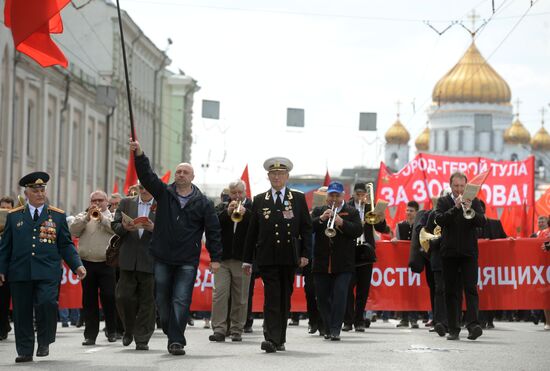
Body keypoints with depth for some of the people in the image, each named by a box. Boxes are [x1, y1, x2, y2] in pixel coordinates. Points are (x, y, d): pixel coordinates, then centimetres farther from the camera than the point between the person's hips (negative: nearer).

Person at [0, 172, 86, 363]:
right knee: (22, 313, 2)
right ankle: (25, 351, 13)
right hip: (19, 273, 1)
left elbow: (66, 245, 11)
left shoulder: (58, 216, 11)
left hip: (48, 273, -1)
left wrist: (77, 265, -1)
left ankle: (44, 342, 1)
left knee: (47, 303, -20)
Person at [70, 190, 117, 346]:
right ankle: (90, 335, 6)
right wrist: (87, 217, -9)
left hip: (106, 263, -2)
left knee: (109, 297, -4)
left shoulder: (113, 216, 9)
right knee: (89, 300, 3)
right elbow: (73, 231, -1)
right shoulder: (82, 216, 15)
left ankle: (111, 331, 11)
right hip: (87, 263, 2)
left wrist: (102, 218, -11)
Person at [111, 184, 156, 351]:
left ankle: (142, 339, 7)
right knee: (124, 296, -1)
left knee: (147, 300, 1)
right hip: (128, 260, 2)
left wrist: (153, 228, -19)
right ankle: (129, 330, 22)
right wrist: (124, 227, -12)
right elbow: (115, 225, 10)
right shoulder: (126, 203, 13)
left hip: (151, 260, -2)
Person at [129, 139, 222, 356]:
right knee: (162, 300, 8)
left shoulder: (203, 203, 2)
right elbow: (146, 176, -7)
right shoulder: (164, 193, 6)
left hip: (187, 261, -2)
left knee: (181, 301, -9)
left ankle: (176, 340, -10)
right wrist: (139, 155, -23)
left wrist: (215, 258, -3)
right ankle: (172, 335, 24)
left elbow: (213, 231, 2)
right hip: (162, 258, 2)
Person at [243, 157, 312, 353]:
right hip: (267, 257, -1)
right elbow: (252, 231, 9)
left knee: (285, 299, 7)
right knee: (272, 298, -9)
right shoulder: (259, 200, 9)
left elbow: (306, 228, 7)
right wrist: (247, 259, 6)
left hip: (289, 256, 1)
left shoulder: (298, 199, 8)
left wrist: (304, 253, -3)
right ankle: (271, 339, -16)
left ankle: (280, 339, 16)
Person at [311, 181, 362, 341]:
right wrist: (321, 219, -17)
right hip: (321, 264, 3)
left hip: (343, 265, -3)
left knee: (339, 296, -11)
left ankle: (335, 330, -12)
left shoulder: (352, 212, 6)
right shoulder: (318, 211, 12)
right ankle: (328, 328, 18)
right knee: (322, 297, 6)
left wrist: (341, 222, -19)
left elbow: (358, 231, -7)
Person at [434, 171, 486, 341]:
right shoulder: (443, 202, 8)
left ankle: (473, 324, -21)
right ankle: (453, 328, 5)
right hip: (449, 253, 1)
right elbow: (439, 220, -8)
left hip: (469, 252, -1)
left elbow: (482, 222, -2)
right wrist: (456, 208, -18)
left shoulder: (473, 201, 9)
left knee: (471, 288, -11)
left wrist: (470, 210, -19)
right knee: (451, 291, 3)